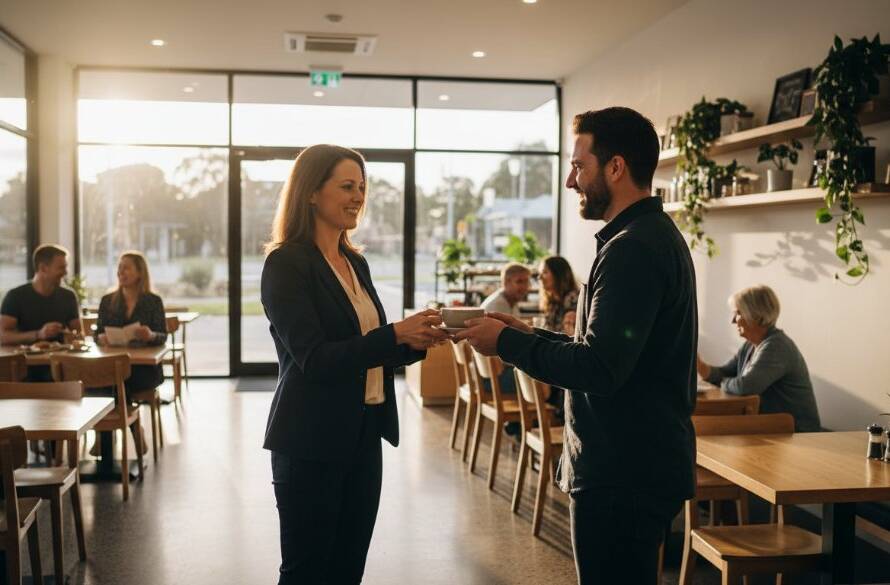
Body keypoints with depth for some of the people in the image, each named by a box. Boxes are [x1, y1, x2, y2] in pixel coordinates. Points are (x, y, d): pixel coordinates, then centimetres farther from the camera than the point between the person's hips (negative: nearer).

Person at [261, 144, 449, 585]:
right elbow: (314, 359, -21)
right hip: (311, 442, -7)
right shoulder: (286, 263, -12)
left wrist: (417, 340, -4)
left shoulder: (356, 263, 11)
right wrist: (396, 333, -25)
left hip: (363, 435, 8)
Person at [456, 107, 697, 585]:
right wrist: (531, 336, 8)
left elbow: (598, 369, -26)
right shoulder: (653, 235, 14)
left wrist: (507, 343, -14)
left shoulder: (633, 249, -20)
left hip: (624, 477, -11)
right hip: (637, 462, 11)